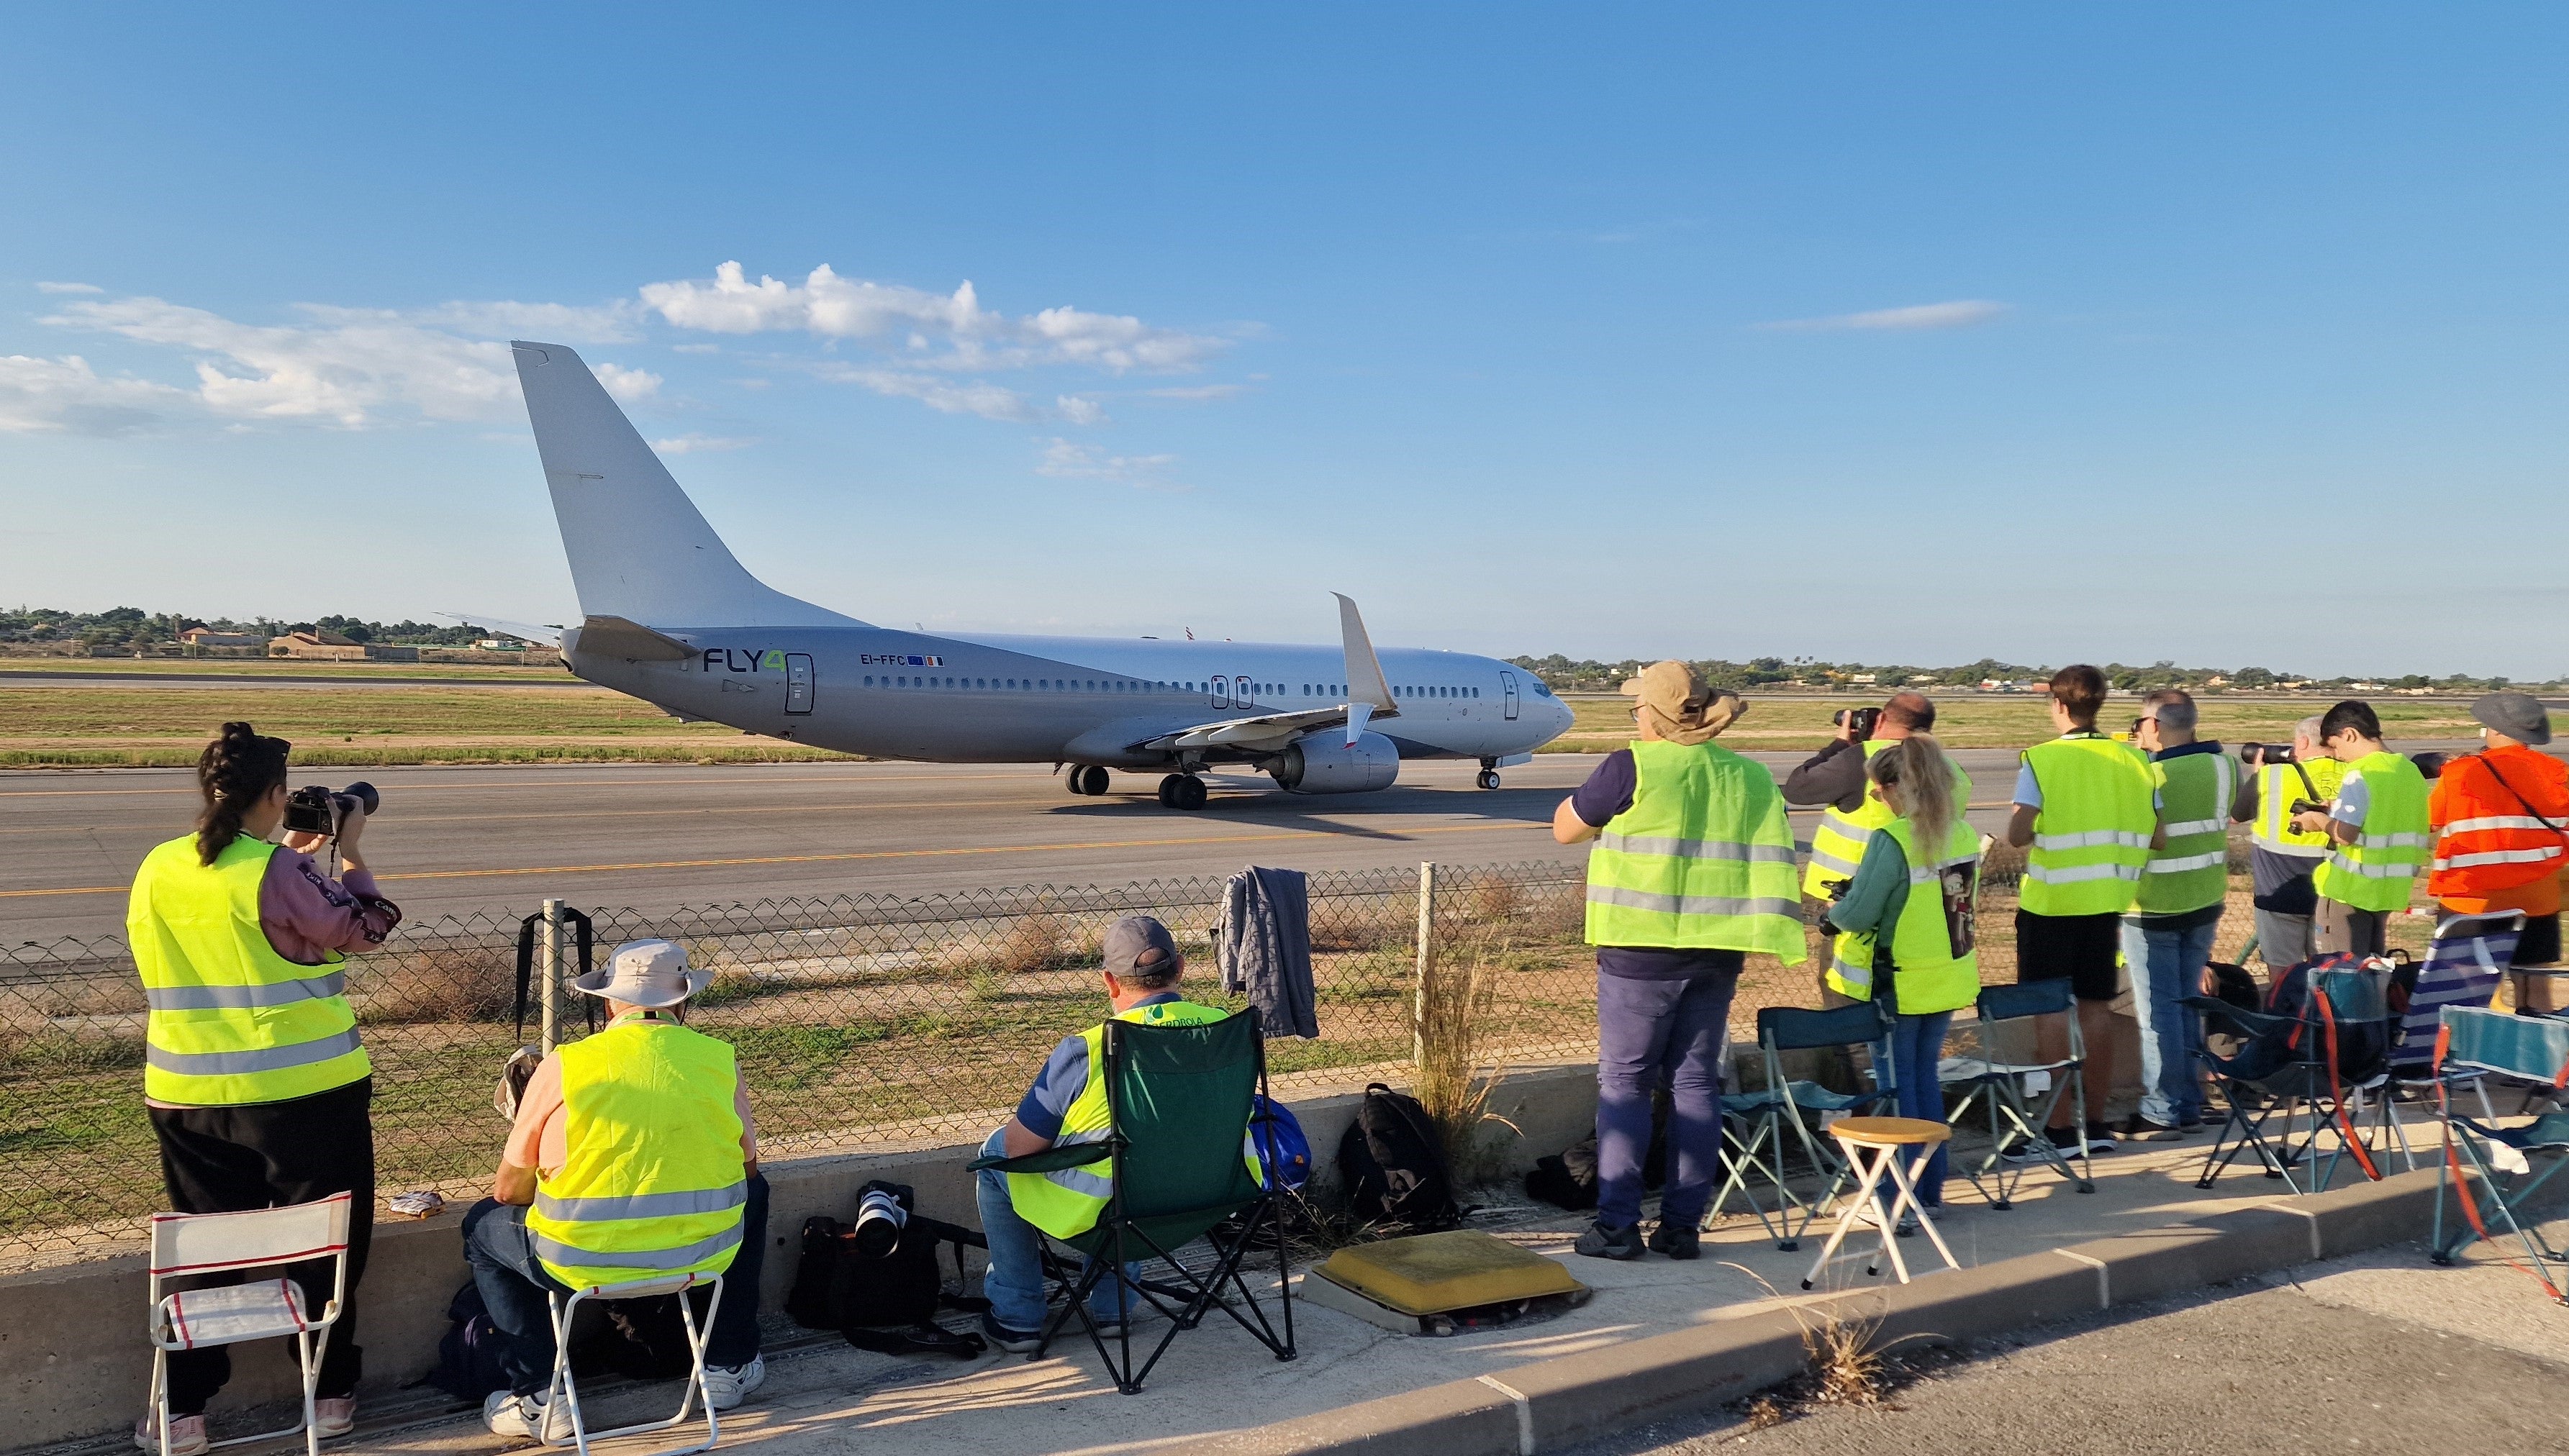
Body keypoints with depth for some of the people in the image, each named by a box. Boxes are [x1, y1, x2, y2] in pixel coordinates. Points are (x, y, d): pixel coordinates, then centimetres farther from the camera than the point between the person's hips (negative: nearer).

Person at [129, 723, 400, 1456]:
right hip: (305, 1093, -5)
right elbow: (362, 928, -7)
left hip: (189, 1098, 5)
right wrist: (348, 851, 3)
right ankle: (329, 1393, 21)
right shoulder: (279, 874, -18)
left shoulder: (158, 870, 1)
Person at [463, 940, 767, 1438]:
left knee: (483, 1225, 28)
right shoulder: (720, 1060, -1)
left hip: (582, 1262, -1)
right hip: (705, 1256, 2)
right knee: (752, 1193, 34)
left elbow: (509, 1190, 3)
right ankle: (729, 1366, 36)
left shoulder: (563, 1065, -6)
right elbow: (746, 1165, 14)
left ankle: (538, 1399, 20)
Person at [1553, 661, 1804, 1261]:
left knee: (1624, 1081, 4)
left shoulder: (1634, 767, -10)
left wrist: (1601, 793, 13)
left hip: (1642, 948, -5)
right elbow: (1772, 865, 9)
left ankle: (1618, 1225, 4)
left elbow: (1564, 828, 1)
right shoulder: (1751, 778, 7)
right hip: (1717, 950, 5)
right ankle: (1683, 1224, 13)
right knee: (1695, 1081, 10)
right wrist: (1785, 938, 15)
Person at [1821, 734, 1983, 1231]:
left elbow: (1858, 914, -21)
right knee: (1925, 1074, 18)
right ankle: (1931, 1188, 27)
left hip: (1898, 983, -7)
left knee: (1896, 1083, 5)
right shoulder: (1965, 834, 2)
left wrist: (1833, 910, 2)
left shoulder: (1892, 840, -21)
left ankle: (1900, 1198, 13)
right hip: (1949, 979, 7)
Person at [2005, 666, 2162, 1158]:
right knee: (2096, 1007, 13)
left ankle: (2061, 1128, 3)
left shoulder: (2041, 760, -11)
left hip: (2050, 901, -5)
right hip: (2106, 901, 5)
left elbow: (2017, 835, -17)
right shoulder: (2133, 761, 2)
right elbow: (2156, 838, 4)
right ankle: (2096, 1122, 20)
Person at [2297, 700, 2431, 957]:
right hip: (2390, 891, 8)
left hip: (2349, 889, -8)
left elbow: (2344, 835, -24)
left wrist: (2320, 820, -4)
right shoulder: (2411, 770, 8)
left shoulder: (2361, 773, -17)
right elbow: (2388, 819, 14)